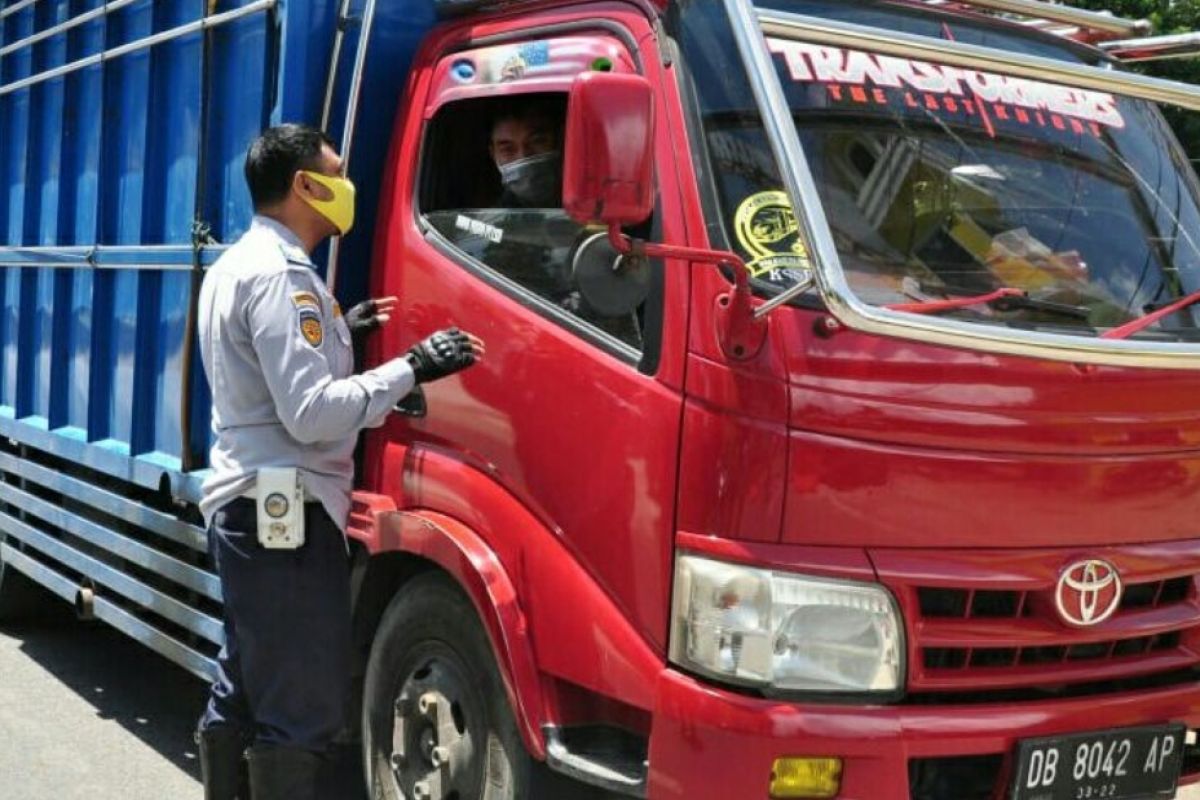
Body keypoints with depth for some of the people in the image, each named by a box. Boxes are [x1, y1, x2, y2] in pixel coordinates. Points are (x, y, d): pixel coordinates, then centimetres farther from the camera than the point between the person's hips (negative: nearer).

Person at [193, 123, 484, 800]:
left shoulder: (237, 265, 15)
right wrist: (411, 369, -19)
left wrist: (335, 332, 19)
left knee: (244, 691, 17)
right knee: (304, 711, -6)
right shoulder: (281, 274, -17)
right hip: (286, 514, -11)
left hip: (249, 507, 11)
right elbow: (311, 414, -24)